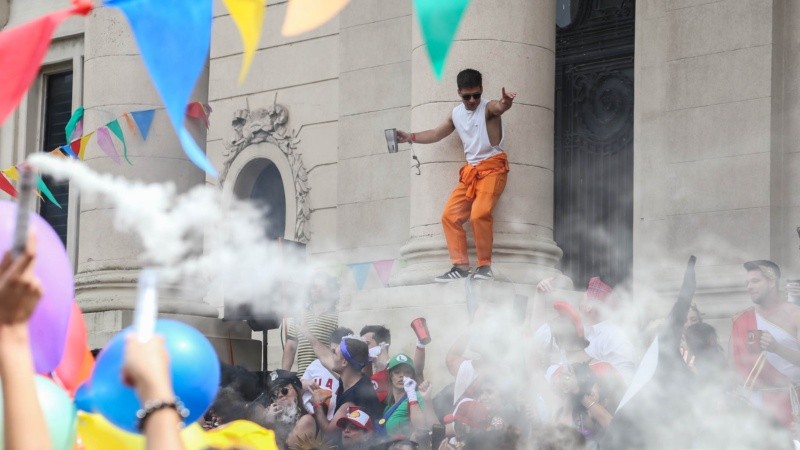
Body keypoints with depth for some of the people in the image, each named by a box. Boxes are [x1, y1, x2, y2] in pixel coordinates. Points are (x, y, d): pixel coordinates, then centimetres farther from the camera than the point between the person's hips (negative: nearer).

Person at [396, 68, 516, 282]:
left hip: (493, 168, -8)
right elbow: (437, 134, 29)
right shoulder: (456, 114, 11)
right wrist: (410, 137, 24)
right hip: (470, 170, 8)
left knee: (479, 214, -26)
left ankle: (485, 266, -15)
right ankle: (460, 266, 3)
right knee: (449, 215, 0)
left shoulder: (488, 108, -11)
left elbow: (500, 107, -38)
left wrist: (505, 102, -62)